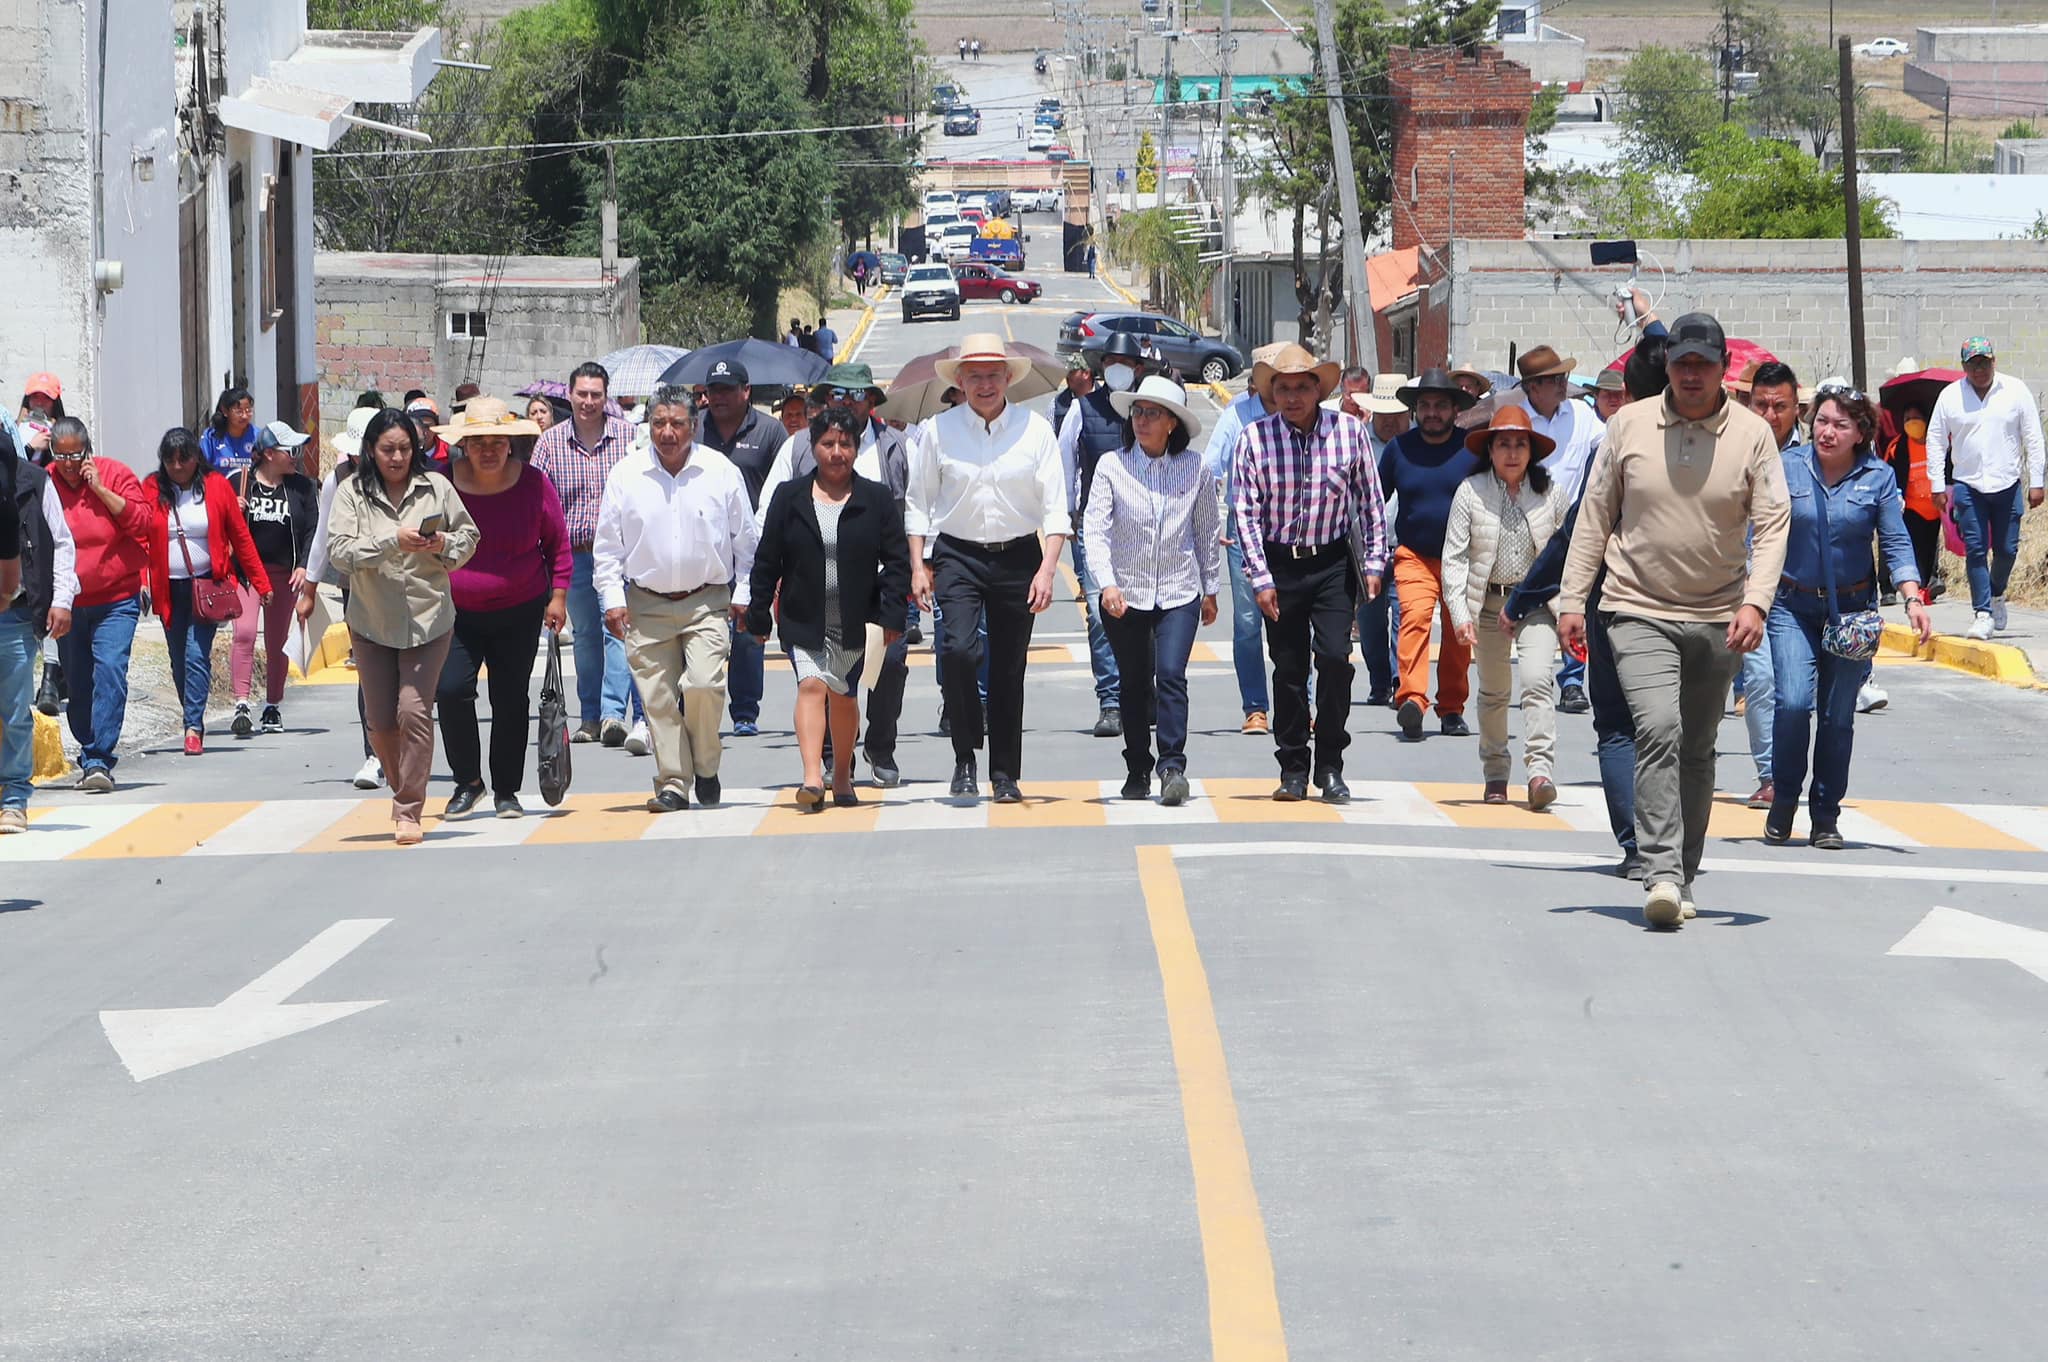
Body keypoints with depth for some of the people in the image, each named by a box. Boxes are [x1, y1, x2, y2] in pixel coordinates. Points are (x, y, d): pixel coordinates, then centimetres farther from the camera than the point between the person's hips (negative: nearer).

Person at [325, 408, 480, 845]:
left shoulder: (436, 488, 1)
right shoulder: (351, 493, -1)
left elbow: (469, 537, 9)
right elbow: (339, 551, -12)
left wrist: (445, 545, -13)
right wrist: (393, 542, -23)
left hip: (429, 618, -1)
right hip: (372, 622, 1)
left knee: (414, 710, -13)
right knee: (381, 720, 8)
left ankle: (409, 812, -6)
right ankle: (404, 791, 33)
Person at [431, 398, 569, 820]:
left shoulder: (533, 484, -3)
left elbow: (558, 544, 8)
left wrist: (558, 596, 3)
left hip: (519, 614, 1)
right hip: (456, 614, -1)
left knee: (510, 700, 4)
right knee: (450, 690, -15)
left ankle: (506, 791, 19)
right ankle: (467, 781, 4)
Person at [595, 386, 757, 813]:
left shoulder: (721, 472, 1)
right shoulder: (626, 477, 2)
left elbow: (745, 539, 9)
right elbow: (608, 544, 8)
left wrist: (743, 594, 7)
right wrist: (612, 598, 1)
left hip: (707, 602, -1)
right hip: (646, 605, 1)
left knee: (703, 684, -17)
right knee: (658, 698, -2)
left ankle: (706, 768, 5)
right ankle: (672, 784, 7)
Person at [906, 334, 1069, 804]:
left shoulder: (1035, 430, 0)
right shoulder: (938, 431, 1)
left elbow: (1055, 507, -1)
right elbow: (918, 503, 8)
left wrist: (1046, 569, -11)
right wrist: (918, 566, 1)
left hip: (1018, 557, 1)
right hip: (958, 555, -1)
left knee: (1009, 669, 5)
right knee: (959, 650, -21)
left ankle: (1005, 774, 16)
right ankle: (964, 758, -6)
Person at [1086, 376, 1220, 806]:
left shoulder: (1195, 469, -1)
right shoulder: (1112, 466, -4)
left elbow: (1208, 532, 10)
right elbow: (1096, 529, -10)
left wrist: (1211, 589, 15)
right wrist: (1107, 583, -24)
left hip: (1179, 593, 0)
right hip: (1124, 595, 1)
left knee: (1171, 675, -16)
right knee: (1134, 685, 9)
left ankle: (1172, 767, -17)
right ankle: (1137, 771, 20)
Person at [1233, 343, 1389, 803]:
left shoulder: (1349, 431, -2)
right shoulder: (1254, 437, -6)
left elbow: (1370, 502, 6)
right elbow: (1246, 511, -4)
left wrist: (1374, 562, 4)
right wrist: (1261, 578, -8)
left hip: (1333, 562, 0)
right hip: (1279, 563, 0)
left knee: (1335, 656, -12)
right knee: (1288, 668, 3)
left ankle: (1330, 767, -1)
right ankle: (1293, 771, 14)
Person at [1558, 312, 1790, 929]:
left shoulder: (1752, 435, -1)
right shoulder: (1628, 425, 1)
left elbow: (1772, 525, -5)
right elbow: (1595, 516, 7)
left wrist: (1755, 602, -19)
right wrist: (1572, 599, 3)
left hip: (1718, 619, 1)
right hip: (1640, 613, -1)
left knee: (1697, 752, 10)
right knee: (1659, 730, -20)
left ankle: (1681, 879, 22)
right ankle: (1662, 875, -25)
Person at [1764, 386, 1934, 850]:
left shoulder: (1878, 477, -2)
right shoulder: (1787, 467, -3)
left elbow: (1896, 543, -2)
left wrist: (1913, 599, -14)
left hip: (1852, 609, 1)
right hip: (1793, 606, -1)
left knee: (1838, 715, 3)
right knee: (1793, 701, -16)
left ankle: (1826, 816, 16)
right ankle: (1783, 799, 5)